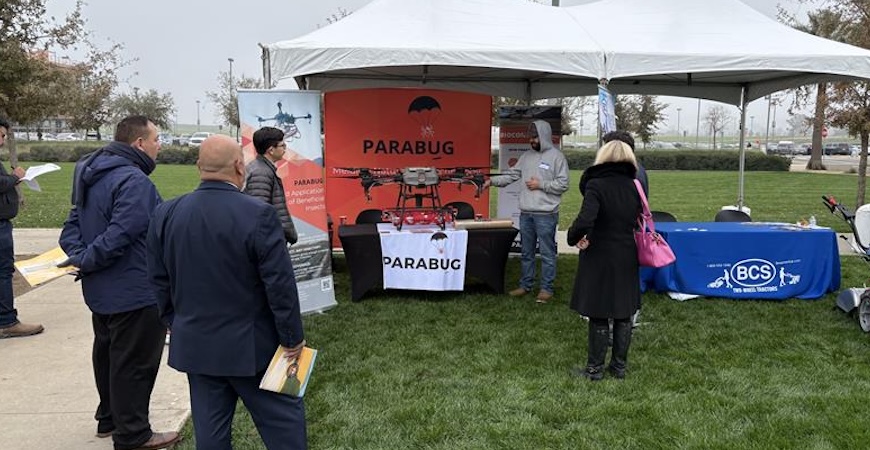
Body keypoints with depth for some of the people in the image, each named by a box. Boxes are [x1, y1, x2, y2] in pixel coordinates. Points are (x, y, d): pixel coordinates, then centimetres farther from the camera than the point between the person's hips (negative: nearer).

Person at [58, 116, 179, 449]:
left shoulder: (94, 175, 10)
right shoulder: (134, 181, -23)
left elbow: (73, 225, 9)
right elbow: (119, 236, -30)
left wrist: (79, 255, -5)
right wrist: (87, 261, -16)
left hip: (101, 292, 10)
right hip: (134, 293, -10)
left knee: (108, 355, 22)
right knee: (134, 363, 2)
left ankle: (109, 418, 38)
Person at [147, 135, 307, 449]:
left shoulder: (166, 214, -2)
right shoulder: (258, 214, -19)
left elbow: (158, 282, 6)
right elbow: (280, 284, -17)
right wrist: (293, 338, -5)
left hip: (195, 344, 6)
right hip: (251, 345, -5)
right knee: (284, 421, 10)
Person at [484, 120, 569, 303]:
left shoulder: (556, 156, -6)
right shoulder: (527, 156, 12)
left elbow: (563, 184, -10)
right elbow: (511, 175, 9)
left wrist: (540, 184, -13)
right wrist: (492, 180, -3)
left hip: (546, 215, -6)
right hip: (525, 213, 6)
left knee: (547, 253, 1)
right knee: (526, 252, 15)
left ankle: (546, 288, 11)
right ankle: (526, 285, 26)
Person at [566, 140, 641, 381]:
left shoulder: (596, 185, -15)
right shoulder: (633, 187, 4)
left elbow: (584, 221, -28)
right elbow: (637, 221, 5)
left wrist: (573, 238, -9)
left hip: (599, 259, -5)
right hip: (627, 259, 5)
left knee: (599, 316, 5)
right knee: (623, 315, 14)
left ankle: (595, 368, 16)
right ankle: (619, 366, 25)